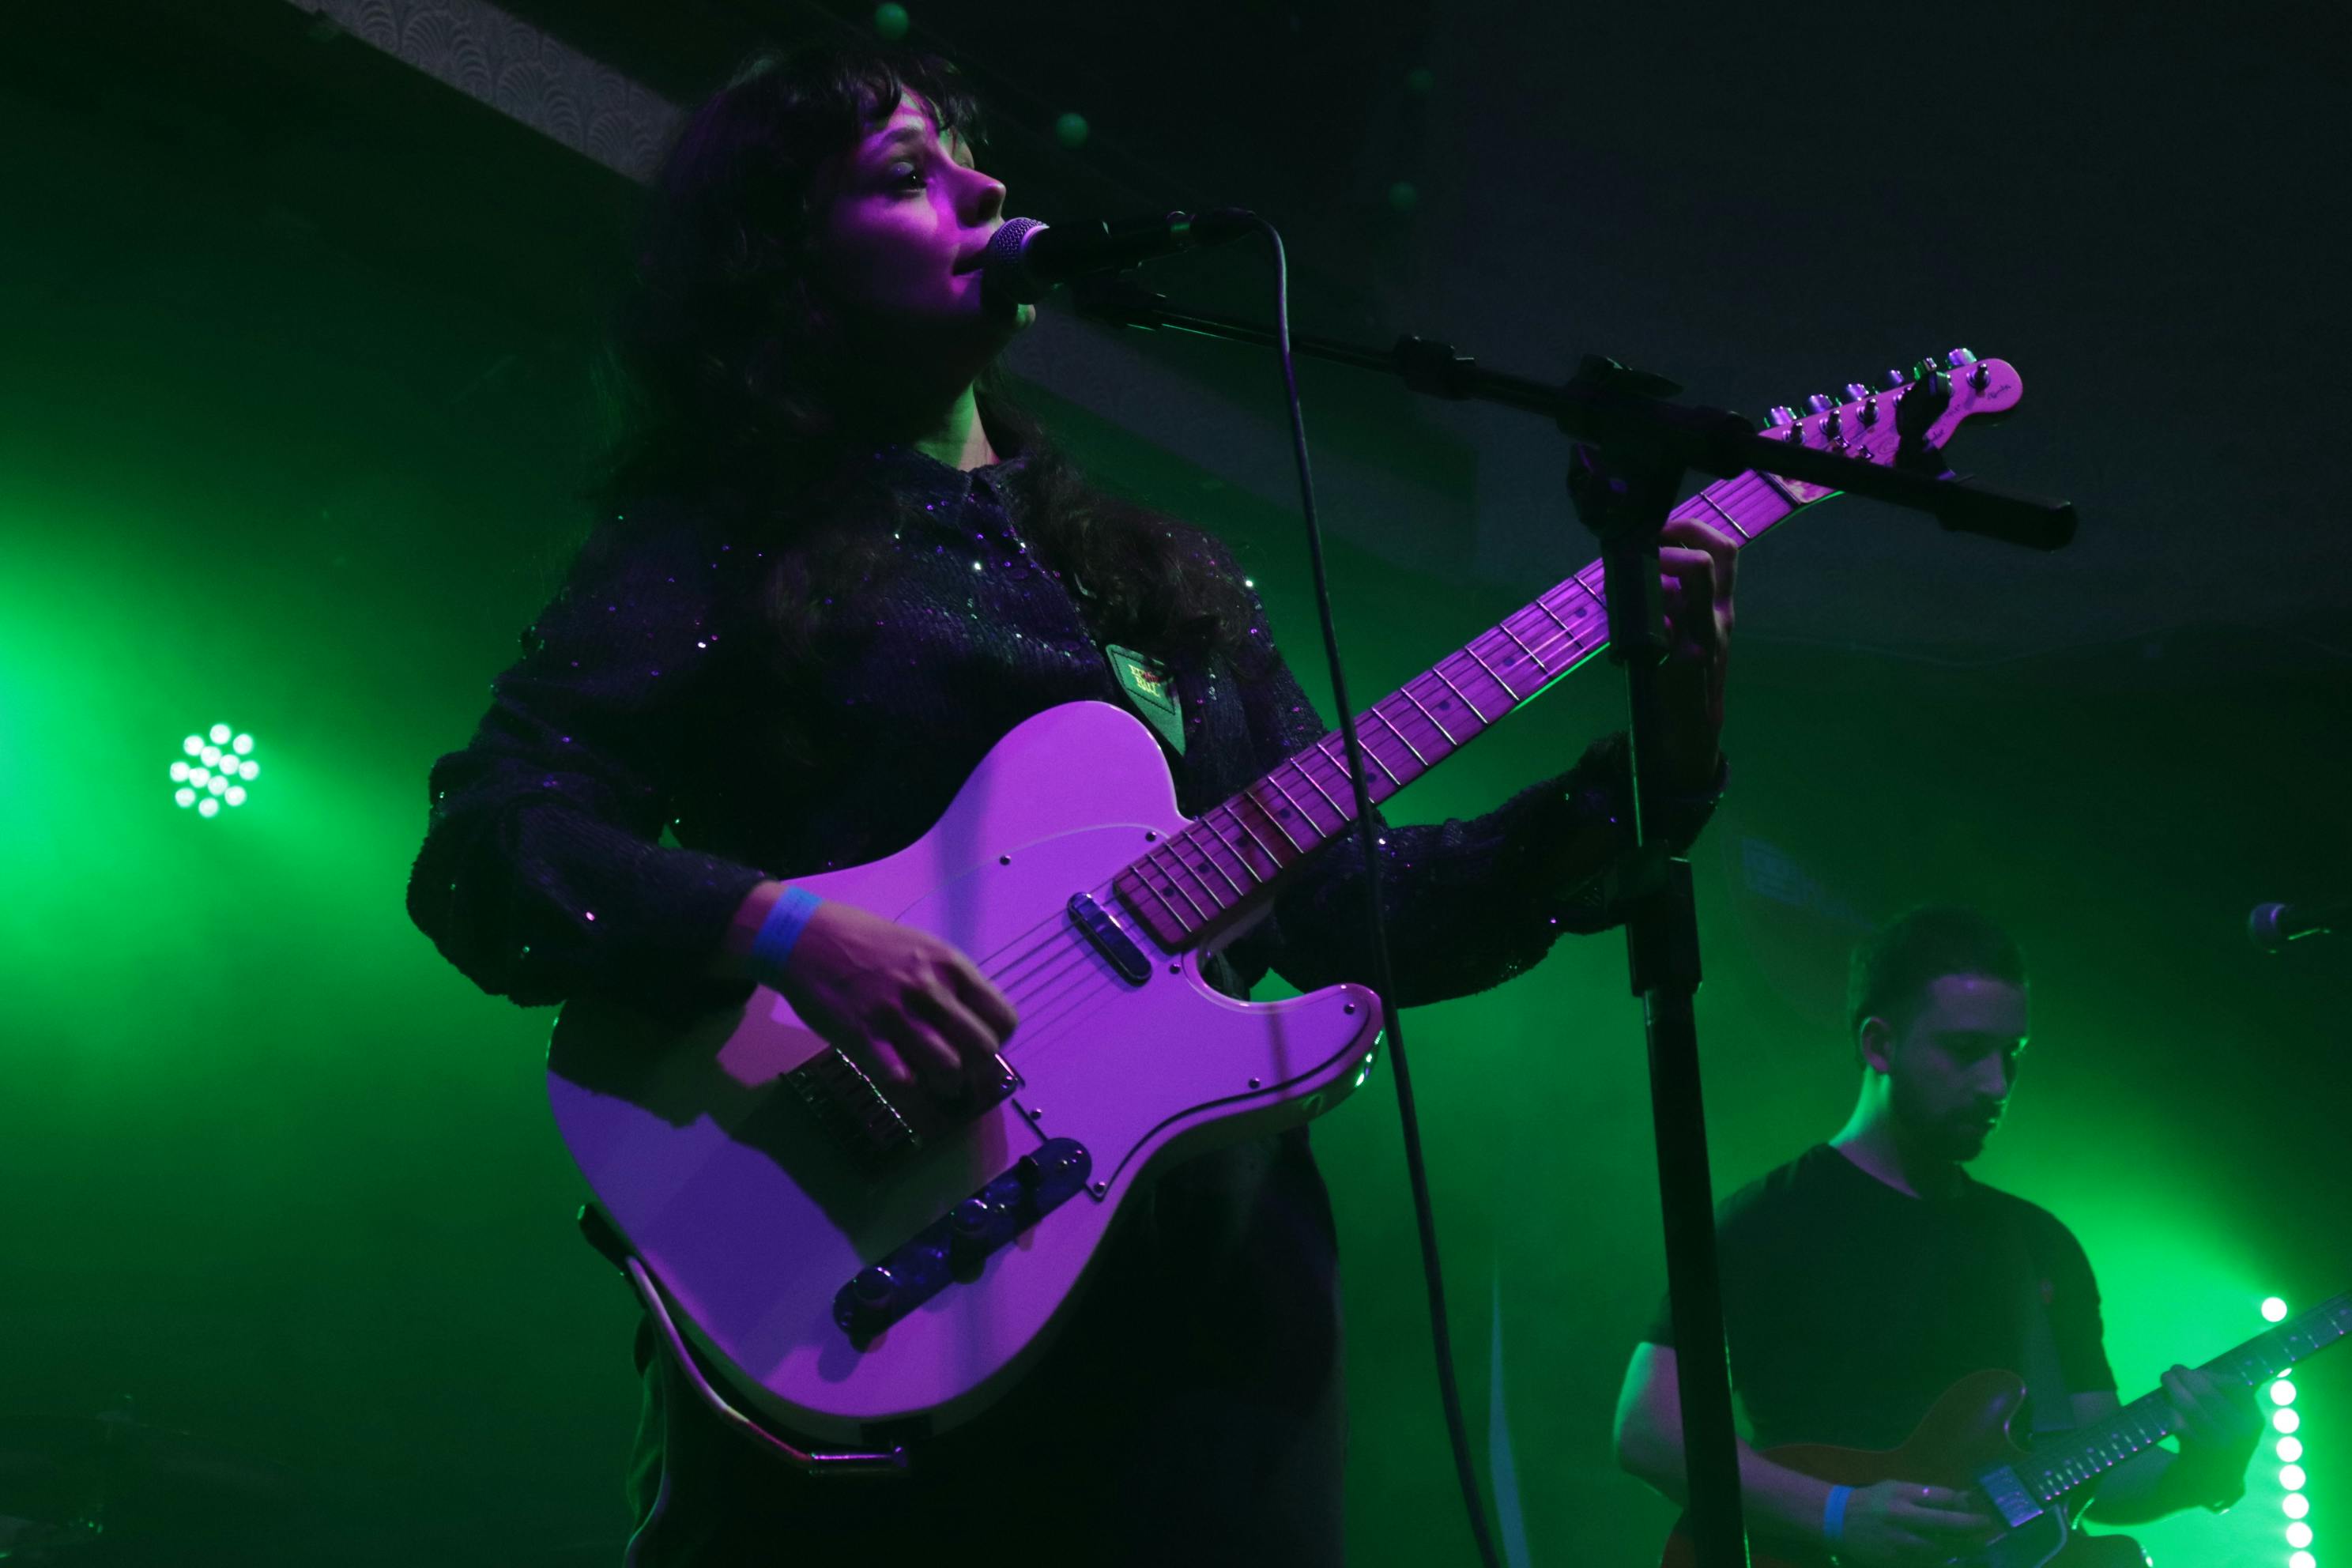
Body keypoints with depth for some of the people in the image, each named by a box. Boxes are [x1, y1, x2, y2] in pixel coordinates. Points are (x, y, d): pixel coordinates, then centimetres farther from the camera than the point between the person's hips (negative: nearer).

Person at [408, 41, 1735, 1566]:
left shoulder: (1168, 577, 20)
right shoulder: (717, 544, 5)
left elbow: (1351, 908, 14)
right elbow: (482, 849, -6)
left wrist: (1654, 766, 2)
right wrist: (790, 930, -22)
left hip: (1208, 1284, 5)